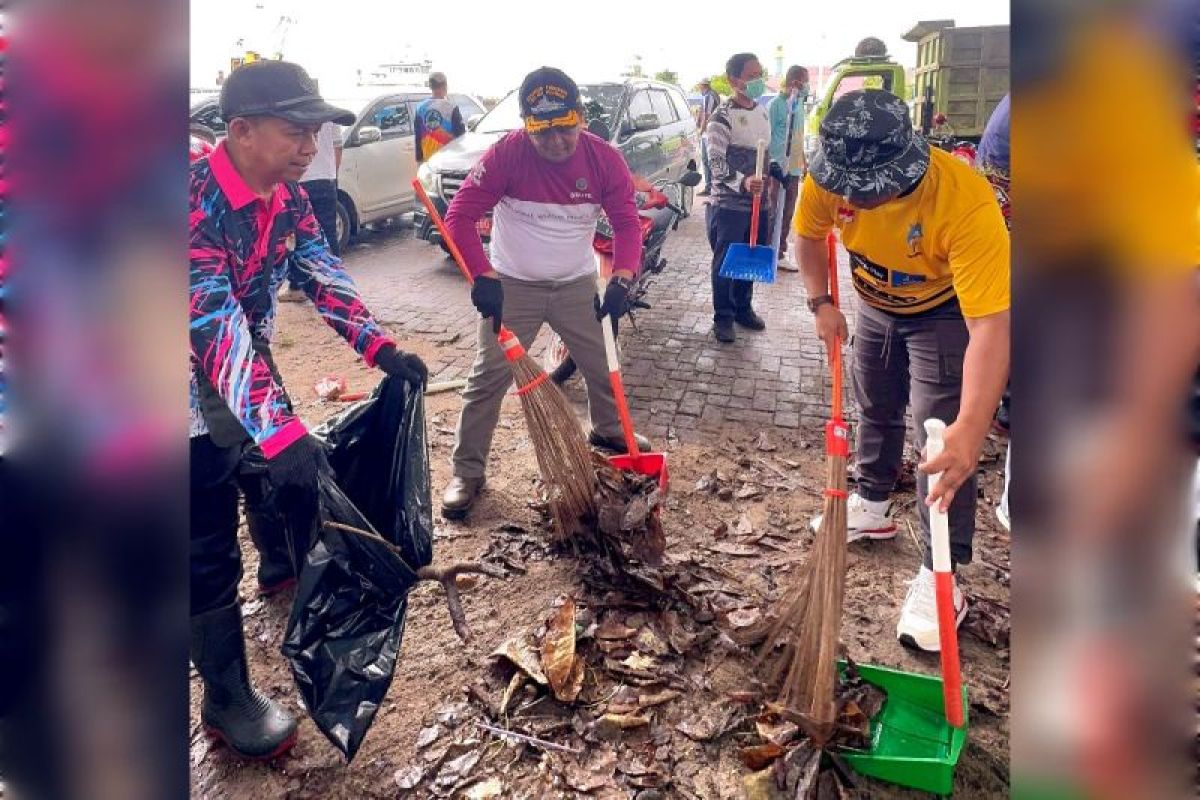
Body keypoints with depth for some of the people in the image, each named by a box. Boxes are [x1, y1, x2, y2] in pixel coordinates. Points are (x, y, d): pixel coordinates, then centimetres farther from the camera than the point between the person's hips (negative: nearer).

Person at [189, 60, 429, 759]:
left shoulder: (287, 195, -6)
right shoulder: (194, 202, -32)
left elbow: (321, 273, -1)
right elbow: (216, 324, -40)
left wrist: (381, 348, -13)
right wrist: (279, 431, -49)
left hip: (252, 371, 8)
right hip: (197, 392, -8)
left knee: (294, 470, 25)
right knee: (210, 549, 0)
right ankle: (228, 701, 16)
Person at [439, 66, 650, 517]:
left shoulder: (604, 158, -13)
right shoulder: (506, 155, -21)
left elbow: (626, 222, -11)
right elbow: (460, 216, -23)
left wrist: (621, 280, -27)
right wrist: (483, 276, -35)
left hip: (578, 284, 3)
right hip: (512, 285, -3)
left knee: (604, 363, 15)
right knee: (488, 378, -3)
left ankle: (608, 430, 45)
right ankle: (467, 472, 10)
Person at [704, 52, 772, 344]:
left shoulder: (763, 111, 12)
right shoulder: (722, 117, -12)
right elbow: (717, 162, -20)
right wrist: (743, 182, -35)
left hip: (758, 202, 7)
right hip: (729, 205, -7)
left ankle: (743, 308, 30)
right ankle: (723, 317, 12)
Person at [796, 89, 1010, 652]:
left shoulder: (965, 202, -43)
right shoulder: (830, 177, -29)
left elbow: (991, 325, -47)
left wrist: (971, 430, -55)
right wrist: (821, 304, -12)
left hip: (947, 311, -5)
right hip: (875, 304, 5)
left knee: (944, 443, -9)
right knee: (875, 410, 21)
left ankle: (940, 577, 4)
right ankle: (872, 507, 44)